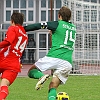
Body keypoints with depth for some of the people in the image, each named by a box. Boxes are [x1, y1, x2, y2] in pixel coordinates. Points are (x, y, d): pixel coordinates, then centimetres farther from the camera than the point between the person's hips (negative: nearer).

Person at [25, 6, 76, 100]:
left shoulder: (57, 24, 3)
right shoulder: (73, 28, 19)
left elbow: (38, 26, 0)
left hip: (53, 57, -4)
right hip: (67, 62, 4)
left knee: (31, 71, 13)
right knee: (53, 88, 6)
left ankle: (41, 76, -19)